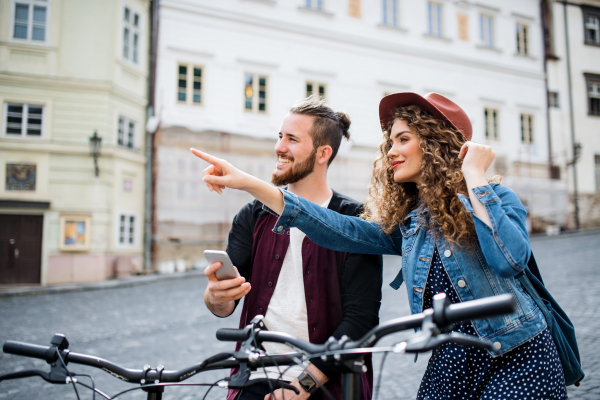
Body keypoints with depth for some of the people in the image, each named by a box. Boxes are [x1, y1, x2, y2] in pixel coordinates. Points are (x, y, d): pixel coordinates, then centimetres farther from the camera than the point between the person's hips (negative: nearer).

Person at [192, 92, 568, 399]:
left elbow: (510, 259, -26)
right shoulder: (407, 224, 5)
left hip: (519, 360, -4)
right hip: (449, 364, 4)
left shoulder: (498, 198, -6)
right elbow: (341, 230, -8)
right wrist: (250, 183, -14)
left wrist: (474, 177, -19)